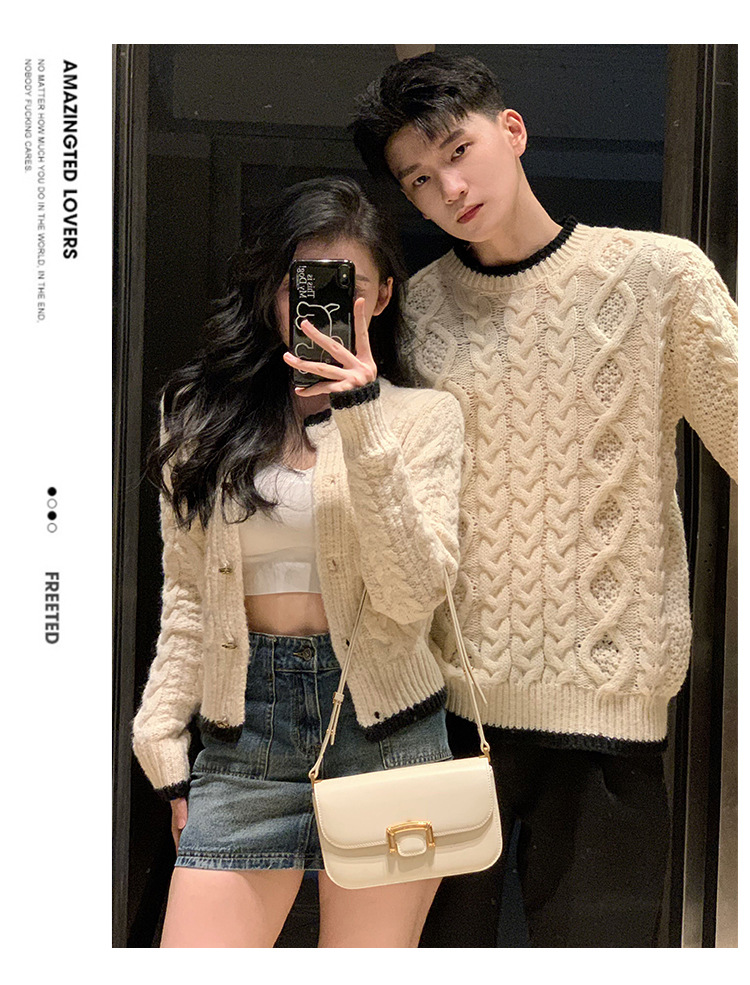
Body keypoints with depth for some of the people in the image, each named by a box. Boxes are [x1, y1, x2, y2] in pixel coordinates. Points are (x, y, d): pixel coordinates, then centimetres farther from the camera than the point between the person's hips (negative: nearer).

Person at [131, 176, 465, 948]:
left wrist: (364, 422, -15)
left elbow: (412, 595, -9)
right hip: (245, 727, 2)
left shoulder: (423, 415, 2)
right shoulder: (203, 413, 9)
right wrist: (164, 742, 7)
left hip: (384, 723, -1)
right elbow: (185, 595, 11)